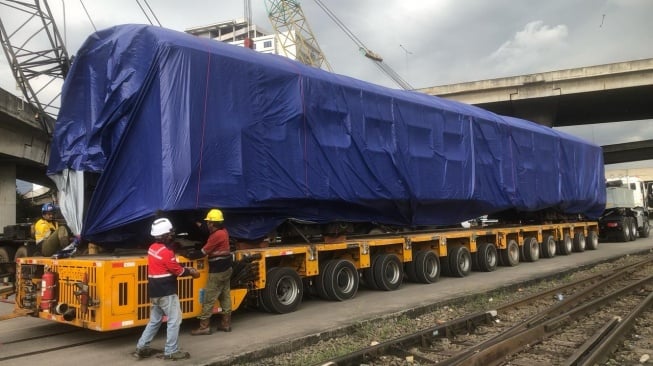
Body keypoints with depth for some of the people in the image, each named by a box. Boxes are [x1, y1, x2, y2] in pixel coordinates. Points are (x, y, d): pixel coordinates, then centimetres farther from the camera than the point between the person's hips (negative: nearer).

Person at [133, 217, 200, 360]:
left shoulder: (153, 248, 8)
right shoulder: (166, 252, -21)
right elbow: (177, 271, -13)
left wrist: (185, 268, 12)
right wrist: (190, 272, 3)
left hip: (155, 290, 9)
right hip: (166, 292, -9)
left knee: (155, 320, 19)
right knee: (174, 320, -1)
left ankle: (141, 347, 22)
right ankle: (171, 352, 4)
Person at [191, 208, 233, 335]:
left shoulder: (216, 235, -21)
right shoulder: (223, 231, 7)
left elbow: (203, 252, -16)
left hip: (217, 271, -10)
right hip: (226, 268, 10)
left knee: (209, 299, -2)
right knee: (225, 296, 14)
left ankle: (204, 327, 4)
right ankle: (226, 323, 20)